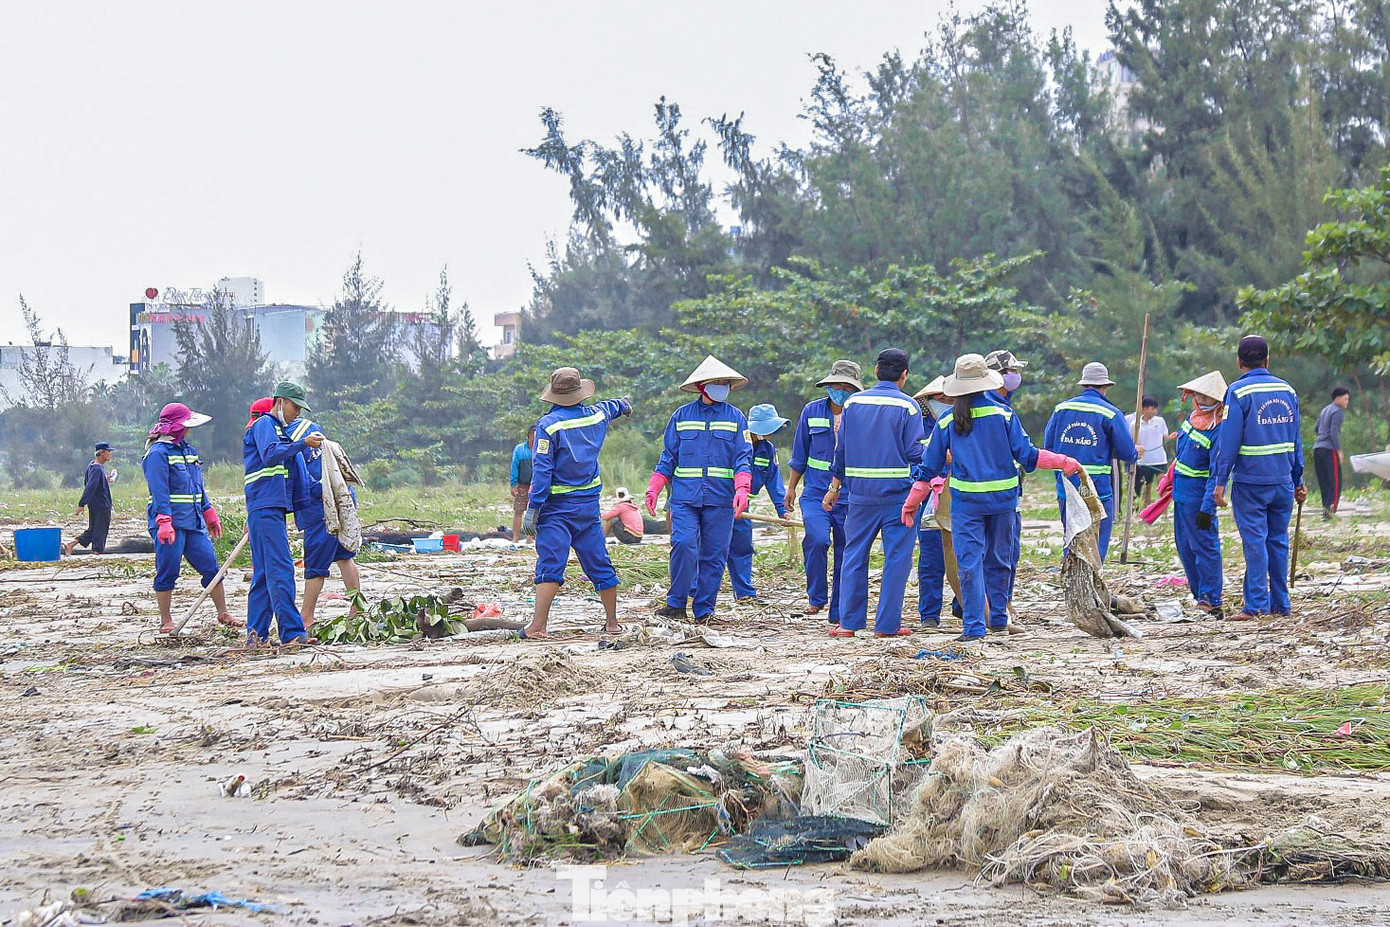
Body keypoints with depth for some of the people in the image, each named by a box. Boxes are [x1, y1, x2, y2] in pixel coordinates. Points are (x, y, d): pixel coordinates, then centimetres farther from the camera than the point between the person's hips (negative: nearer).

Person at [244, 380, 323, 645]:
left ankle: (256, 634, 10)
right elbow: (270, 454, -23)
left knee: (264, 573, 9)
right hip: (265, 507, -10)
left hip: (274, 509, 10)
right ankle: (292, 632, -21)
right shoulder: (264, 424, -5)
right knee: (280, 569, -15)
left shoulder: (279, 428, 26)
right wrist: (303, 443, -28)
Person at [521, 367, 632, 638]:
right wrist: (623, 404, 56)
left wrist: (532, 508, -16)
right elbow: (610, 407, 32)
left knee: (550, 566, -10)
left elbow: (542, 470, -17)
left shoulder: (548, 425, -12)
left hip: (557, 507, -5)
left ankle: (538, 626, -18)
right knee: (599, 564, 13)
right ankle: (612, 622, 23)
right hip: (589, 504, 5)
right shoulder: (596, 415, 5)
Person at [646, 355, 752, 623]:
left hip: (720, 499, 1)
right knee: (684, 544, -18)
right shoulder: (681, 416, 9)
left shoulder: (736, 418, 8)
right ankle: (676, 603, -6)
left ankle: (704, 609, 11)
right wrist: (653, 489, 1)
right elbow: (668, 458, 11)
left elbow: (743, 458, 1)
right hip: (684, 496, -1)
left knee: (714, 555, 1)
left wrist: (742, 490, -15)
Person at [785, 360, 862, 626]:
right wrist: (791, 488, 12)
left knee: (845, 555, 2)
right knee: (817, 540, -22)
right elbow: (799, 454, 13)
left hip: (850, 497, 0)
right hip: (816, 492, 0)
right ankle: (816, 597, -3)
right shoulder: (812, 411, 5)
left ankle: (839, 614, 12)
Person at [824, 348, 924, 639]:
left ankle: (849, 623, 10)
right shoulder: (907, 406, -5)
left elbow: (840, 450, 9)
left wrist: (834, 488, 17)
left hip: (860, 493, 4)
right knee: (896, 558, 2)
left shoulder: (852, 403, 6)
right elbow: (914, 452, -9)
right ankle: (887, 625, 1)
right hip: (899, 493, -3)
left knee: (854, 555, 11)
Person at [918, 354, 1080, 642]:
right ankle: (998, 618, 25)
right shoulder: (1002, 414, -4)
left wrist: (912, 501, 11)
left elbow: (930, 466, 2)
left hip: (965, 501, -1)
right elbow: (1026, 455, -7)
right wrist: (1065, 463, 2)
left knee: (969, 562, -1)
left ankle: (973, 626, -8)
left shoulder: (947, 421, -1)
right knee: (998, 560, 16)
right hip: (1002, 499, 1)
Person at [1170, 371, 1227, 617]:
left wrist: (1207, 508, -24)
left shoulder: (1219, 431, -19)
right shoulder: (1193, 418, 8)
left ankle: (1211, 600, -2)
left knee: (1204, 546, -6)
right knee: (1185, 547, 14)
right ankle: (1200, 595, 22)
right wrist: (1171, 481, 29)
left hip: (1199, 496, -9)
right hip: (1181, 492, 9)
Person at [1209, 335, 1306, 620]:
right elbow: (1296, 440, 13)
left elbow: (1229, 441, -11)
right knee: (1278, 540, 10)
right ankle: (1280, 604, 12)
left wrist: (1220, 481, -9)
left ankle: (1256, 604, -6)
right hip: (1283, 480, 5)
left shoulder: (1238, 391, -7)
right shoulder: (1287, 390, 9)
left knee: (1254, 541, -4)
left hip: (1250, 480, -5)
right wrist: (1298, 481, 18)